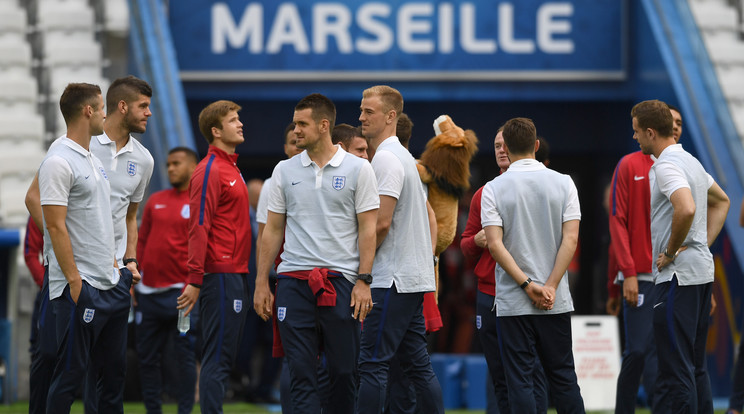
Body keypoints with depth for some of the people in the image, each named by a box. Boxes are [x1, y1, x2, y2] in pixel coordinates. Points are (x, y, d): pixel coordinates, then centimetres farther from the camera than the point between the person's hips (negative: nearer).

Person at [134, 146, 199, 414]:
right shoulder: (155, 201, 15)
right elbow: (141, 242, 18)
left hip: (182, 292, -5)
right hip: (148, 293, 5)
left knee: (185, 356, -3)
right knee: (148, 357, 7)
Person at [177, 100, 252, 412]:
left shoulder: (231, 168, 17)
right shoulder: (210, 171, -12)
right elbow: (199, 227, -17)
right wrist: (195, 280, -21)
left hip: (235, 274, 10)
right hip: (221, 277, -10)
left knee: (226, 356, 11)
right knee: (218, 357, -9)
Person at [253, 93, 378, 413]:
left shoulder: (357, 169, 1)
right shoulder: (285, 171, 10)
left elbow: (368, 228, -1)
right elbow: (272, 230, 12)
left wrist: (363, 281, -9)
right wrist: (261, 282, 6)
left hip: (341, 281, -2)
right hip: (294, 281, 2)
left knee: (343, 371, 2)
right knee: (301, 373, -4)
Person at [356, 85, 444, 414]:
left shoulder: (385, 159, -13)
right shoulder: (405, 158, 20)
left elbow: (381, 223, -19)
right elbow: (428, 220, 25)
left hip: (391, 278, -10)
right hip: (416, 277, 10)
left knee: (373, 362, -11)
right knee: (418, 363, 10)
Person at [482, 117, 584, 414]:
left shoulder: (494, 189, -5)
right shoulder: (563, 183, 1)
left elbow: (495, 245, -13)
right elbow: (570, 240, -6)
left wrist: (528, 285, -11)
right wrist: (550, 286, -8)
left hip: (512, 301, -2)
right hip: (557, 301, 2)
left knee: (519, 379, 1)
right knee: (563, 377, 10)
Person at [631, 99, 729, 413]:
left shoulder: (667, 165, -15)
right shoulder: (690, 161, 16)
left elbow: (686, 209, -33)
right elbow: (721, 201, 31)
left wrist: (671, 251, -18)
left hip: (678, 275, -10)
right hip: (701, 271, 10)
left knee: (674, 370, -10)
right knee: (695, 368, 13)